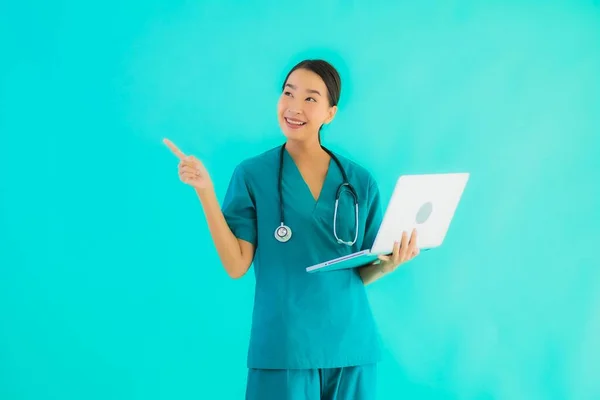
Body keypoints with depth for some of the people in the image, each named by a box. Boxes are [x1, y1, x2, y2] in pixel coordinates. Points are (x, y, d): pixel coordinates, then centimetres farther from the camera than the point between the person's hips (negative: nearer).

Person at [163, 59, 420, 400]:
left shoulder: (360, 181, 5)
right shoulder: (252, 175, -1)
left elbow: (363, 273, 9)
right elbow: (236, 266, -8)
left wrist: (389, 263, -13)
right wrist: (205, 190, -14)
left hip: (351, 345, 3)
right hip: (283, 348, -3)